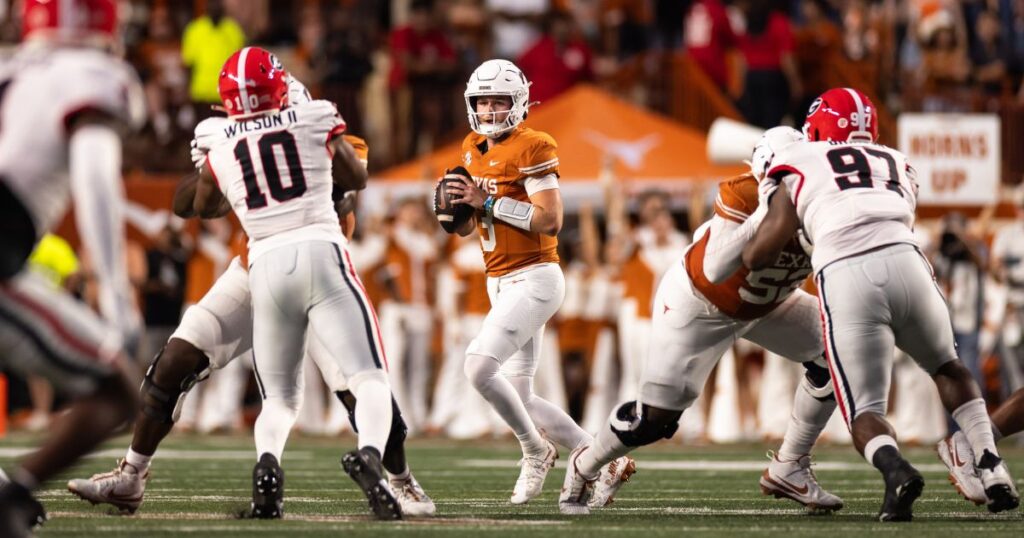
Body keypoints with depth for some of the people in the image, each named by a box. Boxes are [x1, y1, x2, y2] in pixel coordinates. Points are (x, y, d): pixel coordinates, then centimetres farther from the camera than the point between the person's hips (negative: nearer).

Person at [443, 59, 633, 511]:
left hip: (533, 279, -9)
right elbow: (468, 227, 19)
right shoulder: (474, 150, 13)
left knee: (479, 365, -20)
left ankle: (536, 452, 1)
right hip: (501, 284, 9)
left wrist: (489, 202, -19)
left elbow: (551, 220, -20)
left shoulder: (531, 148, -12)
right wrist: (458, 208, -3)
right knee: (519, 398, 6)